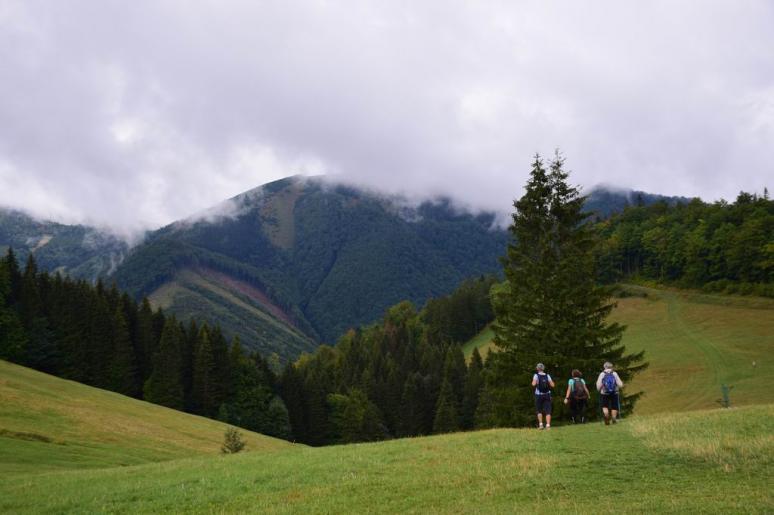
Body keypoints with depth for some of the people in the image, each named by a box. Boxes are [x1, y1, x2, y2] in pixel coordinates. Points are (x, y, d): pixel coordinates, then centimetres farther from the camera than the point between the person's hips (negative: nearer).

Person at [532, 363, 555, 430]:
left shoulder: (536, 375, -5)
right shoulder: (547, 376, 3)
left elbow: (533, 384, -19)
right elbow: (552, 385, -1)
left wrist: (533, 382, 4)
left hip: (539, 395, -2)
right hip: (547, 395, 2)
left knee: (539, 410, 13)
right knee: (548, 411, 0)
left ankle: (540, 424, 6)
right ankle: (548, 425, -8)